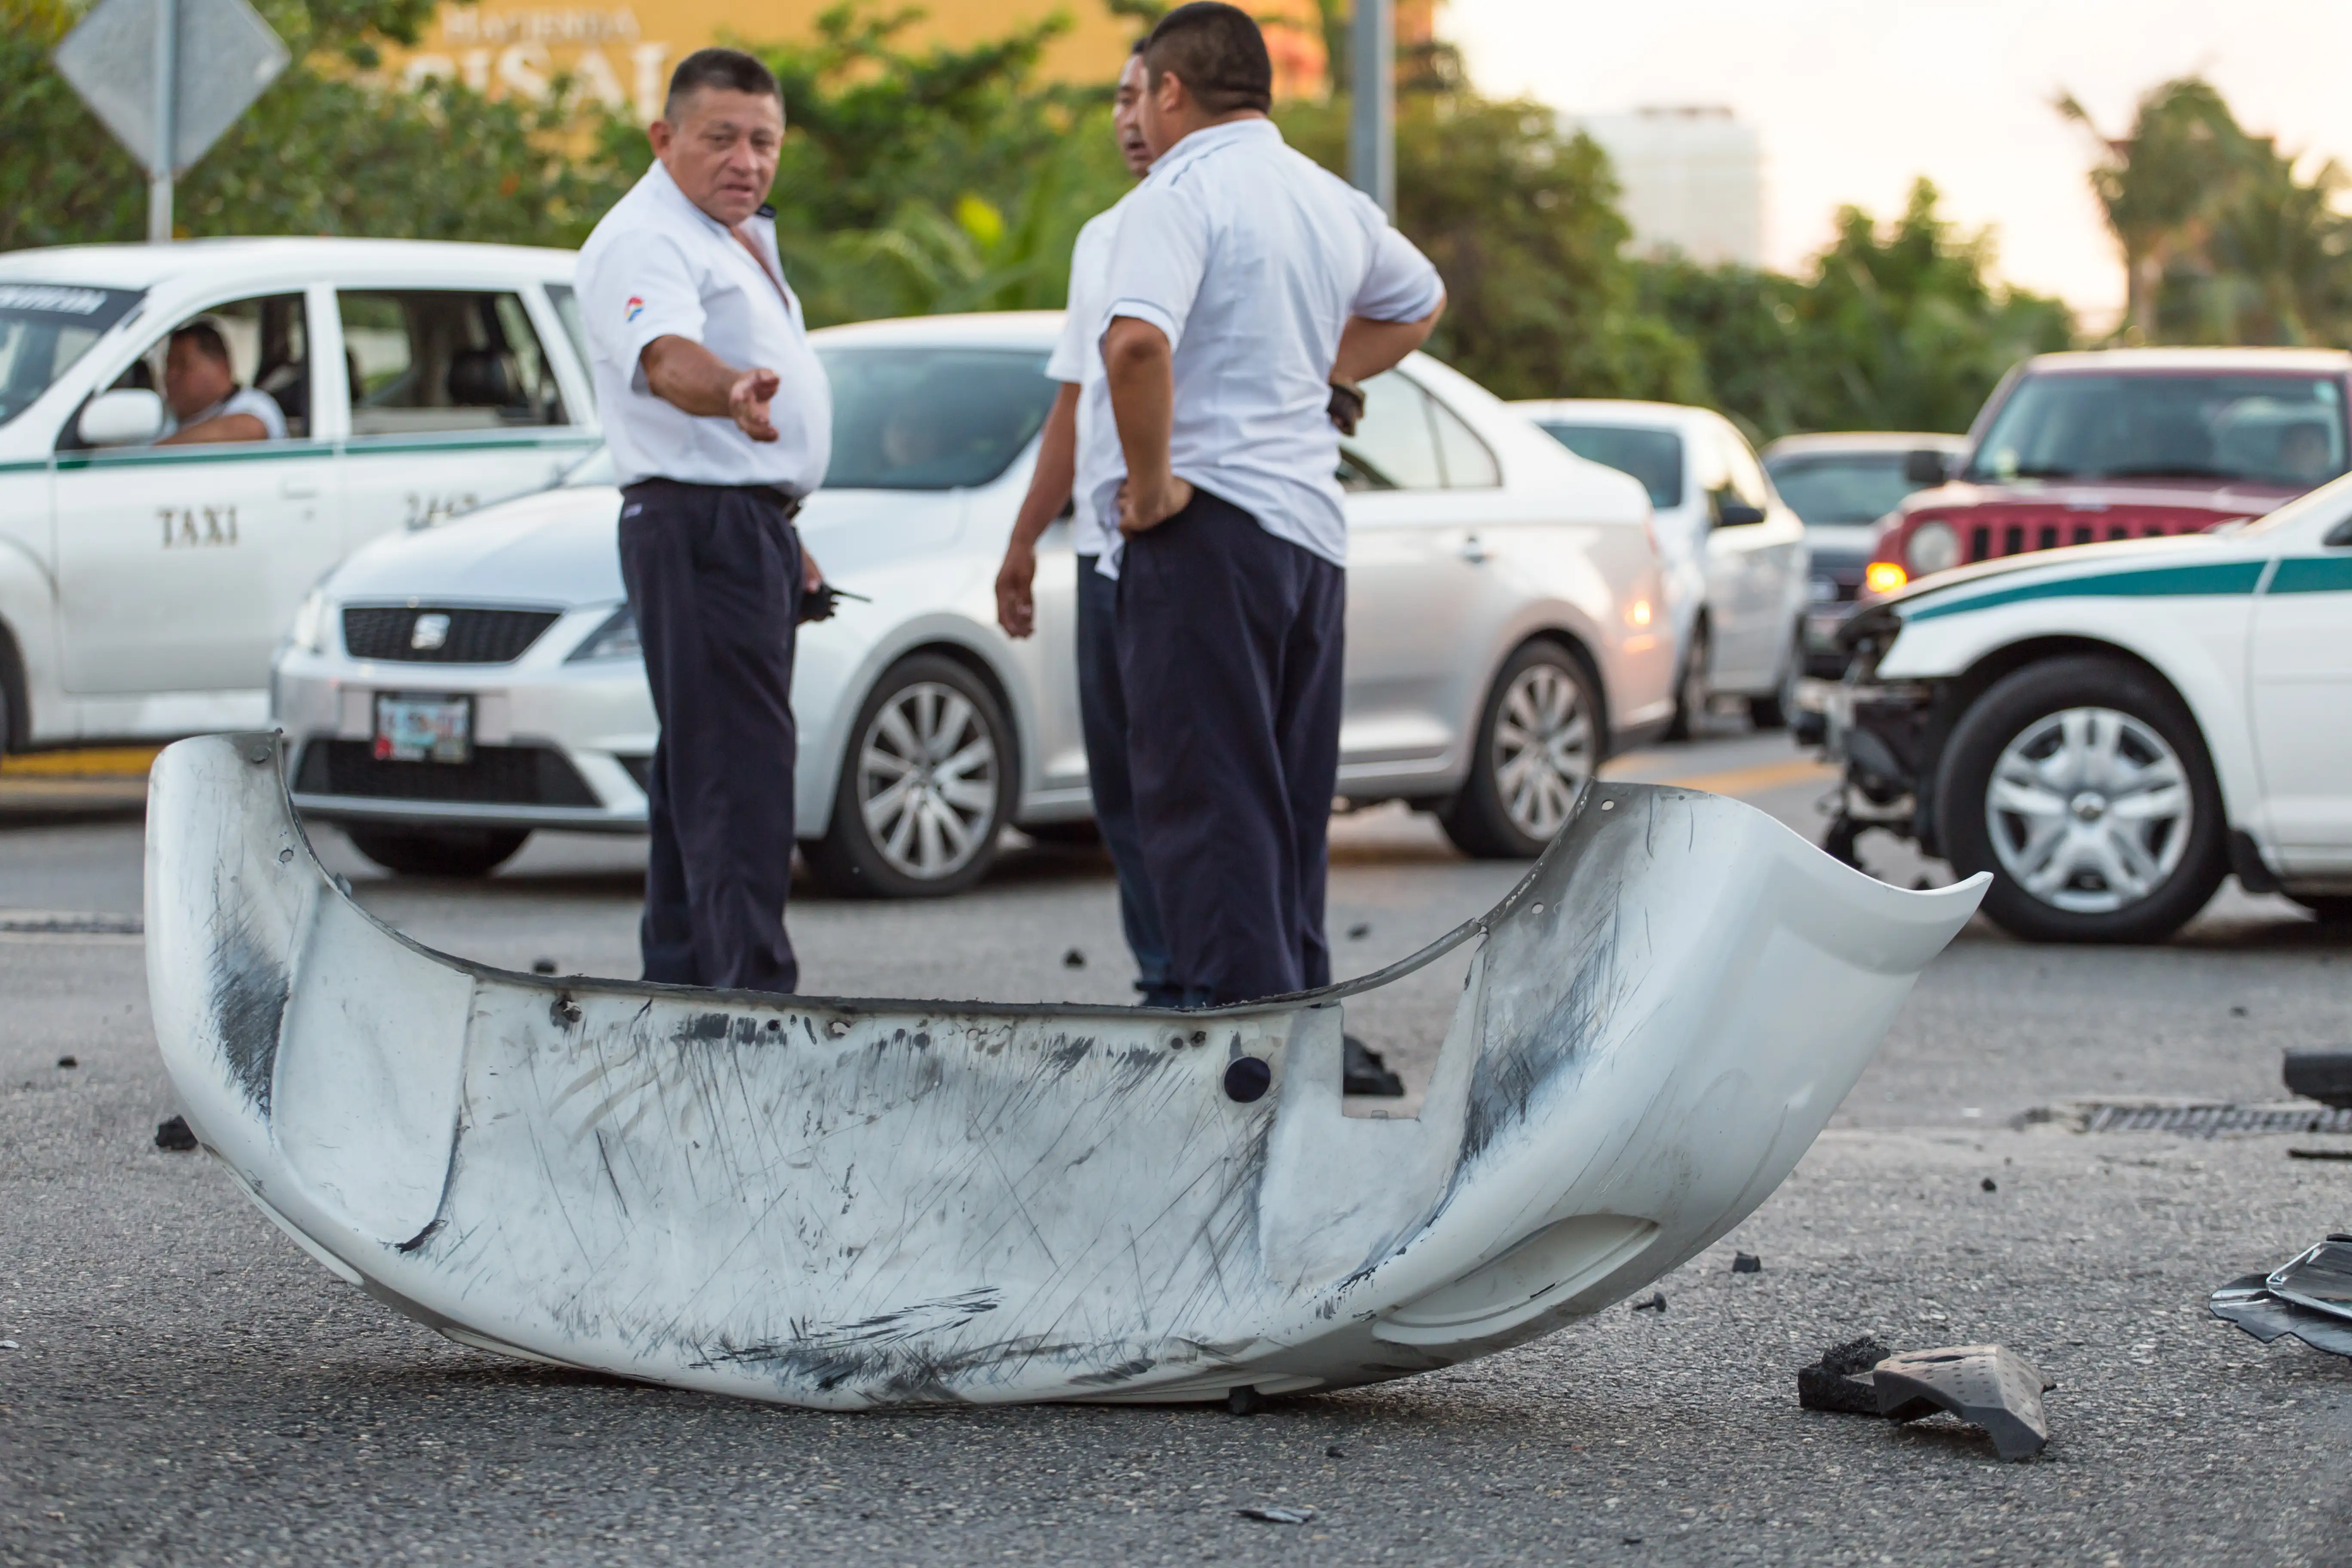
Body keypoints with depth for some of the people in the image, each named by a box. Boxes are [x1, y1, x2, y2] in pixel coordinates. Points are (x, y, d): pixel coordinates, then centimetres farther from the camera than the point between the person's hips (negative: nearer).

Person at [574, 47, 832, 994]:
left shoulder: (739, 239, 20)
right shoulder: (645, 241, -13)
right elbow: (665, 354, -33)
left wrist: (786, 544, 31)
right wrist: (733, 391, -55)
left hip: (752, 527, 10)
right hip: (699, 525, -10)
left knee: (700, 774, 12)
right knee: (736, 778, -15)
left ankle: (681, 980, 16)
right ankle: (754, 992, -20)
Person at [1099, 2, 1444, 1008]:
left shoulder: (1181, 194, -10)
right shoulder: (1333, 202, 16)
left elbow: (1136, 341, -28)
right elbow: (1419, 304, 36)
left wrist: (1152, 481, -17)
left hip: (1210, 522, -8)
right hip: (1315, 530, 8)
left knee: (1206, 802, -7)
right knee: (1291, 804, 14)